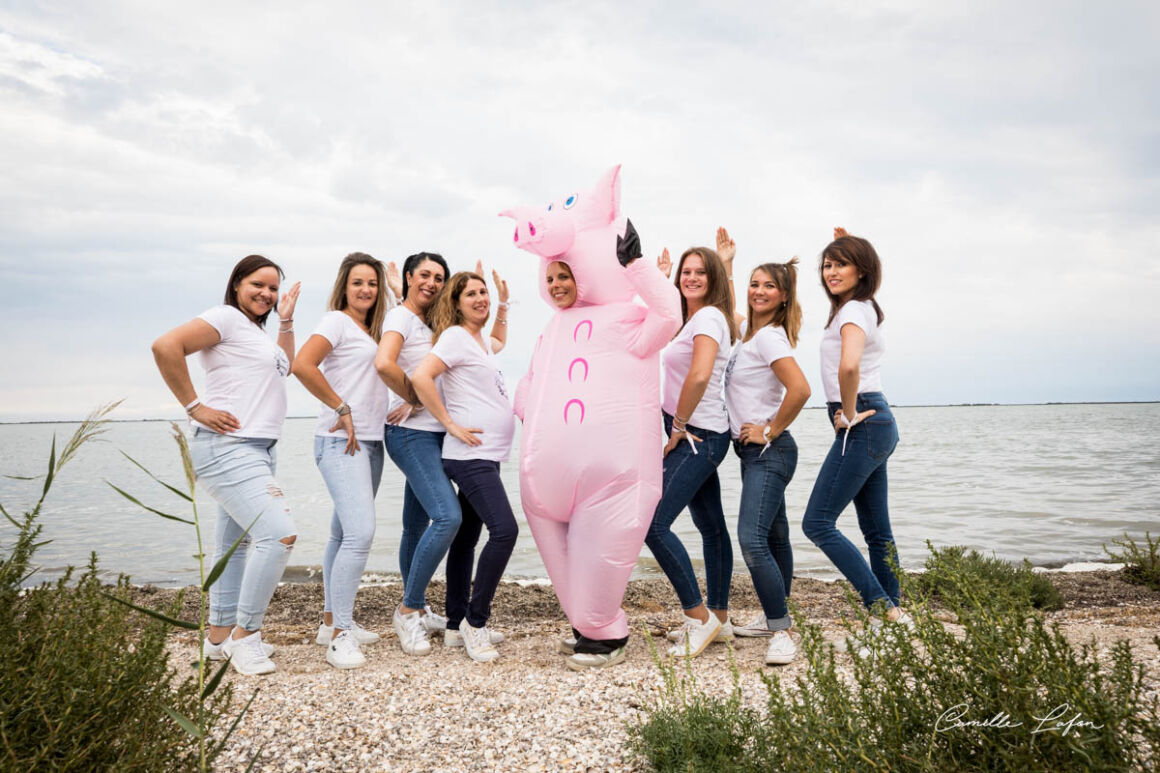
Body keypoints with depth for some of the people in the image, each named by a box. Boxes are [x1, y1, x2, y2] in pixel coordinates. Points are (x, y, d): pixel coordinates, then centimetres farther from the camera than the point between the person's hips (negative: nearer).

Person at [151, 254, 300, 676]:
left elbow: (285, 367, 33)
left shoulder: (255, 330, 21)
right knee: (279, 534, -19)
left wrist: (286, 320, 24)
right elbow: (165, 346, -19)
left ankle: (219, 636, 24)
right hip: (228, 447, -10)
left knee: (235, 542, 14)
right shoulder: (225, 317, -8)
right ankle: (245, 634, -7)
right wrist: (195, 407, -18)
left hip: (256, 450, 10)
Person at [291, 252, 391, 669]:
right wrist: (341, 409, -15)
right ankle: (340, 635, -11)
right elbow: (302, 365, -19)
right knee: (360, 532, -17)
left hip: (369, 442, 9)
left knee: (344, 534, 14)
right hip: (341, 442, -9)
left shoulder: (372, 330, 20)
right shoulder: (336, 321, -5)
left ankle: (331, 620, 24)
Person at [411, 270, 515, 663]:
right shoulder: (455, 336, -8)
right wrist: (450, 424, -17)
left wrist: (504, 302, 34)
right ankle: (475, 620, -9)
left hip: (486, 456, 9)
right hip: (470, 455, -9)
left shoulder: (480, 339, 18)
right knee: (504, 529, -20)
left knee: (467, 537, 12)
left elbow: (499, 342, 44)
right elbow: (420, 377, -21)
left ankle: (458, 624, 20)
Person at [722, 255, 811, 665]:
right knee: (772, 536, 17)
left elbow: (800, 389, -30)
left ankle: (782, 632, -14)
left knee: (752, 538, -19)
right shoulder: (747, 329, 10)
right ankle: (773, 617, 29)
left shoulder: (770, 338, -16)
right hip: (752, 451, 10)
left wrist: (771, 431, -18)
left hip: (769, 451, -10)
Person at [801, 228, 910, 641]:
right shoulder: (863, 308, 15)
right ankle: (893, 611, 20)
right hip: (877, 423, 10)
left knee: (818, 522, -9)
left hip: (862, 425, -10)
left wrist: (849, 414, -20)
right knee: (876, 530, 13)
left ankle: (882, 606, -10)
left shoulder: (853, 310, -13)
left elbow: (848, 366, -33)